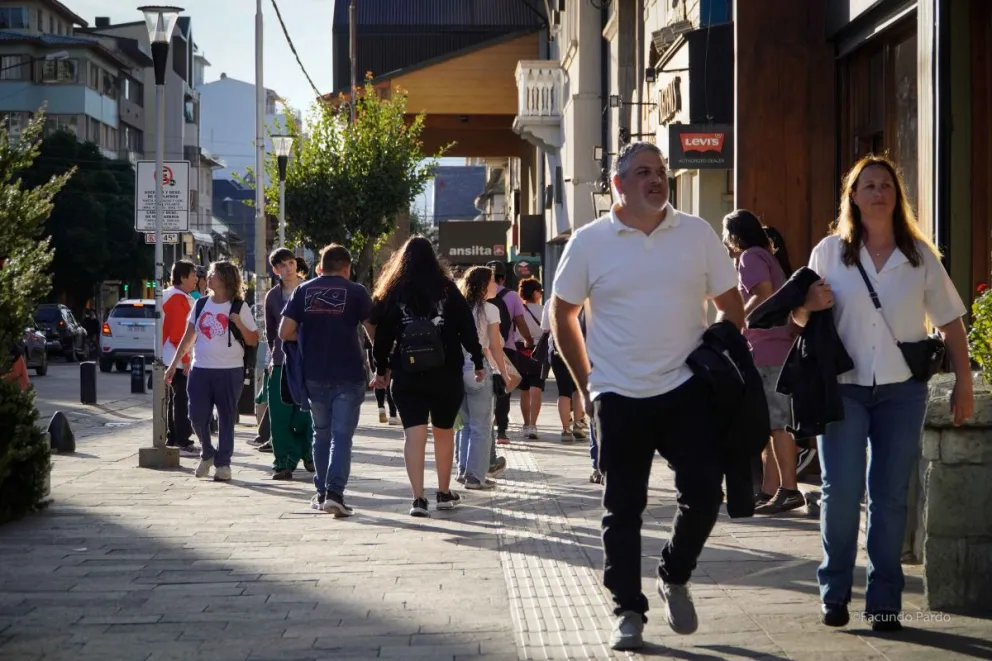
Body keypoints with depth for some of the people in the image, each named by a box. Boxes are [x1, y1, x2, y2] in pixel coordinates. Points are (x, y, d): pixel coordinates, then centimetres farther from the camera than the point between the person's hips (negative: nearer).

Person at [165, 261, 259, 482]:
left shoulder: (239, 307, -2)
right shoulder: (201, 304, 9)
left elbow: (253, 341, -2)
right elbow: (188, 337, 14)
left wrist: (238, 323, -18)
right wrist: (173, 365, 11)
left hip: (229, 371, -3)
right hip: (200, 370, 4)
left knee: (226, 418, 1)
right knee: (197, 416, 0)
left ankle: (223, 463, 10)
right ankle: (207, 454, 22)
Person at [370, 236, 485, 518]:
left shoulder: (392, 294, 0)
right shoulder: (448, 290, 0)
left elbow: (382, 336, 2)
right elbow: (468, 329, 0)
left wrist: (381, 370, 12)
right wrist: (478, 362, 10)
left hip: (407, 377, -1)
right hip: (446, 375, 1)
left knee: (414, 435, -4)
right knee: (444, 432, 16)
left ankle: (418, 498, -15)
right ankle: (444, 493, 25)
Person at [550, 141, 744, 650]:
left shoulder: (698, 234, 2)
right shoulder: (589, 243, -1)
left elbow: (729, 304, 9)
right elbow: (562, 313, 8)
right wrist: (586, 381, 5)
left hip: (687, 389, 1)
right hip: (619, 398, -1)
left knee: (704, 491, -3)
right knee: (623, 508, 4)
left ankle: (674, 578, 23)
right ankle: (629, 611, 15)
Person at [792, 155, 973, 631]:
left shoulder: (920, 255, 5)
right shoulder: (830, 252, 4)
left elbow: (950, 322, 7)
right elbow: (801, 316, 10)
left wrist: (963, 382, 1)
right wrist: (809, 306, -14)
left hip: (902, 390, 1)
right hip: (843, 386, -1)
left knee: (890, 495, 2)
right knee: (841, 490, -8)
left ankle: (884, 600, 10)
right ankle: (834, 591, 7)